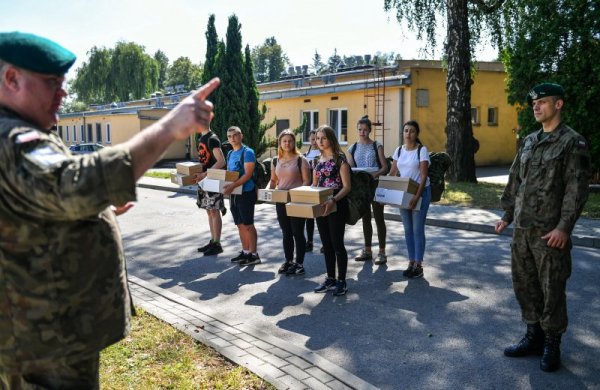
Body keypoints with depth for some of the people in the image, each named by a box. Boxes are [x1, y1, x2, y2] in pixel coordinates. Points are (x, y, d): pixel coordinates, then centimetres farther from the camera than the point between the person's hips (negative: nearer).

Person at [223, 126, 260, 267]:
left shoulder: (247, 152, -11)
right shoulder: (230, 154, 14)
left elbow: (248, 174, -20)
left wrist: (233, 185, -29)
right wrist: (226, 185, 0)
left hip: (246, 193, -8)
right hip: (234, 194, 8)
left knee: (248, 225, -3)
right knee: (240, 225, 13)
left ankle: (254, 255, 4)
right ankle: (245, 252, 22)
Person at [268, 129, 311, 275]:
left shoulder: (300, 159, -6)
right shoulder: (275, 161, 9)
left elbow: (307, 181, -9)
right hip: (280, 201, 5)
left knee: (297, 232, 1)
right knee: (286, 233, 13)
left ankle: (299, 263, 11)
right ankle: (289, 261, 25)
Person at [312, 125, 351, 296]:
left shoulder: (340, 158, -9)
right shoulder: (318, 160, 11)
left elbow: (346, 186, -14)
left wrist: (333, 200, -28)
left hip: (337, 206, -7)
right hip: (320, 206, 7)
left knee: (337, 244, -1)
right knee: (326, 244, 12)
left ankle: (342, 281, 11)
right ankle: (330, 279, 24)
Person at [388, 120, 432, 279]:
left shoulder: (422, 150, -10)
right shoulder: (399, 150, 6)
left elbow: (423, 176, -16)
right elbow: (392, 173, 9)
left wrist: (417, 196, -25)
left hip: (420, 192, -5)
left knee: (418, 230, -2)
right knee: (408, 230, 10)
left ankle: (418, 265, 7)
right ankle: (411, 262, 19)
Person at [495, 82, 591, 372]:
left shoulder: (572, 142, -6)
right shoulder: (528, 141, 14)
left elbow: (577, 188, -12)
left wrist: (564, 227, -18)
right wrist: (507, 215, 14)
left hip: (550, 232, -6)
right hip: (522, 229, 7)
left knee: (552, 288, 3)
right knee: (524, 284, 13)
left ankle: (552, 344, 19)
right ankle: (534, 336, 28)